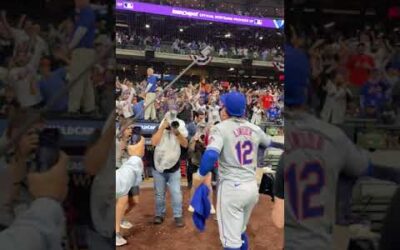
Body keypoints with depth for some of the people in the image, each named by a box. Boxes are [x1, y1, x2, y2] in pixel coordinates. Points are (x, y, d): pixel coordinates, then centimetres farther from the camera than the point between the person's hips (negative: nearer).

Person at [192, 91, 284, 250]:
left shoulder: (220, 128, -8)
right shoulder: (255, 129, 8)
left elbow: (211, 155, -24)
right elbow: (270, 143, 28)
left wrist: (201, 175, -10)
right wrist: (280, 144, 49)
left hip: (231, 188, -6)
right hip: (252, 187, 6)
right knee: (240, 232, 26)